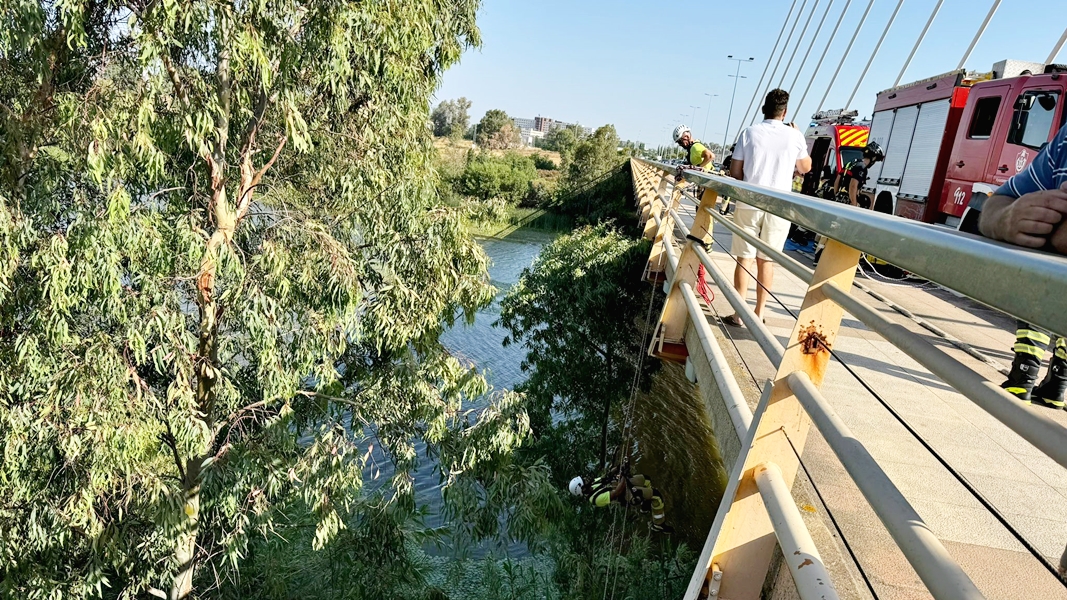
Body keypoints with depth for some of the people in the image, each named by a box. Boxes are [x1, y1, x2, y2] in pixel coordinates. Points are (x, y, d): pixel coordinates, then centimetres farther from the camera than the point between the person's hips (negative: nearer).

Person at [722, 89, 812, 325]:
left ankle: (739, 313, 4)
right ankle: (759, 313, 14)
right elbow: (805, 168, 19)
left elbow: (734, 172, 1)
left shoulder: (750, 132, -1)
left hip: (749, 204, -1)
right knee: (766, 261, 8)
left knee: (744, 258, 4)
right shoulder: (795, 136, 2)